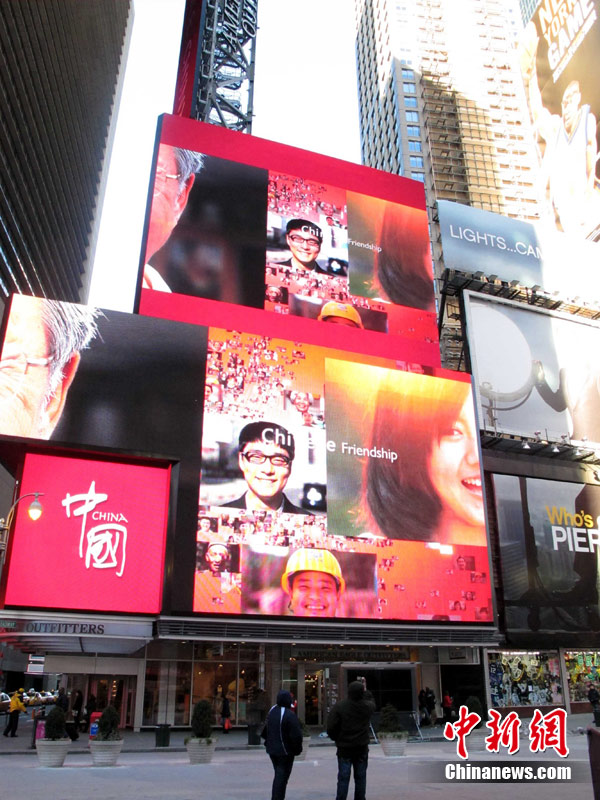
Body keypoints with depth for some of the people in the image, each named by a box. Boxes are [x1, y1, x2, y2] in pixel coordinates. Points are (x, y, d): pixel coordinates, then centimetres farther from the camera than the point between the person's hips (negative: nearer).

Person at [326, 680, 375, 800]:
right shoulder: (367, 706, -8)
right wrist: (365, 691, 29)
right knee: (360, 777, 13)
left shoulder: (339, 706, -14)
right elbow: (371, 701, 18)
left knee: (343, 778, 5)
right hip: (362, 748, 2)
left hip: (344, 748, -1)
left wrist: (337, 739, 3)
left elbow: (331, 727, -13)